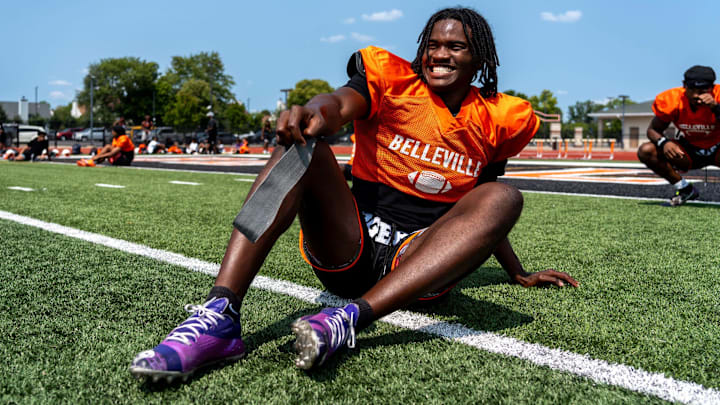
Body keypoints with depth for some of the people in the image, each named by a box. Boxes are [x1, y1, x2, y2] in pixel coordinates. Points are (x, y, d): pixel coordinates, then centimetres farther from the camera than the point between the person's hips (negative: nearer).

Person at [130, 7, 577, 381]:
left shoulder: (494, 119, 14)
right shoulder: (393, 81, 7)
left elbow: (482, 212, 25)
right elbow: (340, 103, -16)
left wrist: (519, 274, 29)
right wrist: (315, 112, -40)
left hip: (420, 260, 1)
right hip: (351, 244, 0)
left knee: (504, 197, -25)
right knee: (300, 140, -23)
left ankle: (348, 320, -40)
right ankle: (219, 316, -39)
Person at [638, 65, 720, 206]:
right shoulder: (672, 100, -19)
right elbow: (653, 130, -9)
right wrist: (663, 142, -30)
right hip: (688, 151, 3)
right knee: (646, 151, -22)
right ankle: (685, 189, -3)